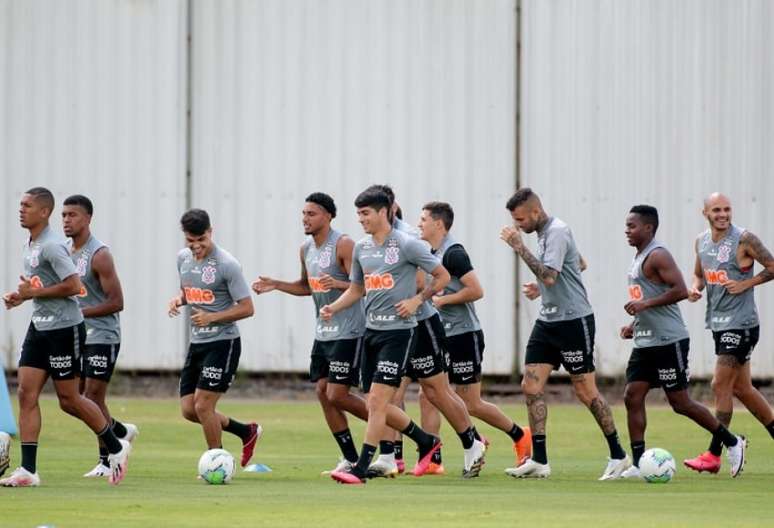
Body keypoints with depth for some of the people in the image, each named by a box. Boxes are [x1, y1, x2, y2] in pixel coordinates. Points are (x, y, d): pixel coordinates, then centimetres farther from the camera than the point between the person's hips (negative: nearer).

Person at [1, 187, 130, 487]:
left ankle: (116, 448, 20)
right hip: (39, 328, 9)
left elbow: (72, 285, -24)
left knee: (68, 399, 0)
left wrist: (33, 293, -19)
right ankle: (28, 470, -3)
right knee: (27, 393, -1)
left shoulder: (52, 246, -18)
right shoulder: (30, 245, 12)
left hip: (64, 329, -9)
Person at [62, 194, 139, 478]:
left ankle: (106, 460, 4)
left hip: (102, 337, -8)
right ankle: (122, 432, 28)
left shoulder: (99, 255, -15)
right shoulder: (67, 253, 10)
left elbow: (116, 302, -18)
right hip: (78, 337, 8)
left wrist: (78, 313, -19)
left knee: (93, 398, -8)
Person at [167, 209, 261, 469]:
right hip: (197, 343, 8)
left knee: (203, 406, -12)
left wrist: (212, 317, -24)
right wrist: (177, 300, 0)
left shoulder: (227, 264, -16)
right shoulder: (183, 258, 6)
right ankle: (247, 432, 26)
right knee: (189, 410, 7)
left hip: (223, 343, -8)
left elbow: (247, 308, -14)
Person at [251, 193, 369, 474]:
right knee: (322, 391, 3)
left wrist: (337, 284, -35)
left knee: (337, 395, -11)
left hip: (348, 332, -8)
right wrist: (275, 285, 11)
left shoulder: (343, 245, -14)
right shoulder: (306, 248, 10)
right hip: (323, 332, 8)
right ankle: (350, 459, 10)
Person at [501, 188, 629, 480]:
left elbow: (549, 276, -28)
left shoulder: (557, 232, -16)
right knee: (531, 386, 0)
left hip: (574, 321, -9)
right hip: (548, 321, 9)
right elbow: (580, 264, 26)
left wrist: (519, 247, -26)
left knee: (585, 391, -3)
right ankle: (539, 461, 0)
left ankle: (618, 455, 9)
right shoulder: (545, 232, 13)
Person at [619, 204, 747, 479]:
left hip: (668, 342, -10)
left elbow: (680, 290, -22)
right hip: (644, 342, 10)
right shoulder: (639, 257, 17)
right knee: (632, 397, -1)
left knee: (680, 402, -4)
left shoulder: (658, 256, -13)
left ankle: (732, 443, 10)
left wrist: (645, 304, -22)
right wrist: (634, 325, 17)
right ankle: (638, 464, 1)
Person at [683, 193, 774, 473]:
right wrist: (695, 287, 2)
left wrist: (746, 284, -16)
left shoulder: (744, 239, -12)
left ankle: (714, 455, -6)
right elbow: (699, 274, 23)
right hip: (719, 323, 8)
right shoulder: (701, 242, 9)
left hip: (741, 324, -8)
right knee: (742, 389, 13)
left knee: (721, 385, -9)